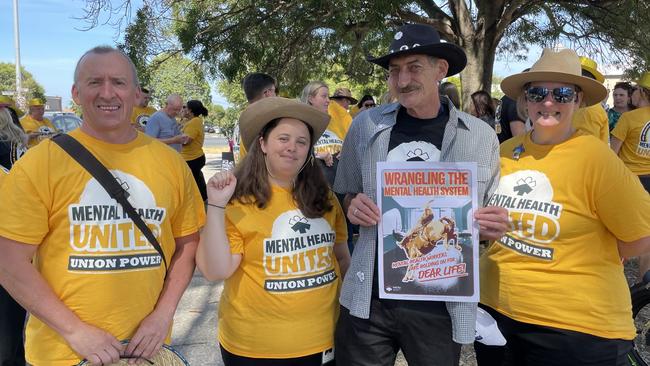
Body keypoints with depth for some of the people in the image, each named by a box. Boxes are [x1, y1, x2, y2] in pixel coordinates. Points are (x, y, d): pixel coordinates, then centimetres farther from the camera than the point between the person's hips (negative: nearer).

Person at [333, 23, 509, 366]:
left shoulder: (481, 137, -3)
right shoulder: (366, 125, -2)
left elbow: (491, 219, 8)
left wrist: (496, 227, -13)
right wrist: (354, 208, -11)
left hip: (441, 307, 0)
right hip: (368, 300, 1)